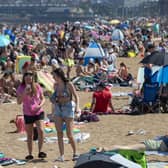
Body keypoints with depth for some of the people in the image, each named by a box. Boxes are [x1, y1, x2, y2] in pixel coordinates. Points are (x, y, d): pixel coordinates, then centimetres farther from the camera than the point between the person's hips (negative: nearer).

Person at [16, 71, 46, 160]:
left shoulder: (37, 86, -2)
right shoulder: (21, 88, -4)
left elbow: (43, 98, 6)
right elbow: (19, 102, -11)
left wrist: (40, 105, -14)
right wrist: (24, 93, -23)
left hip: (38, 112, 0)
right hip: (28, 114, 0)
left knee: (40, 130, -19)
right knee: (29, 135, 7)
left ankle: (40, 151, -11)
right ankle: (30, 154, 17)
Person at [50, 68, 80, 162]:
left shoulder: (69, 85, -9)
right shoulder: (56, 85, 7)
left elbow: (76, 96, -9)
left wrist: (77, 106, -21)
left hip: (68, 109, -5)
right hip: (58, 109, 5)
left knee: (69, 134, -4)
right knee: (59, 133, -4)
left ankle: (75, 153, 17)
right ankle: (62, 156, -3)